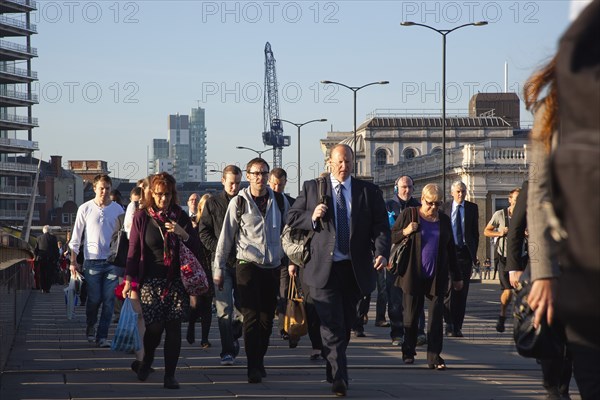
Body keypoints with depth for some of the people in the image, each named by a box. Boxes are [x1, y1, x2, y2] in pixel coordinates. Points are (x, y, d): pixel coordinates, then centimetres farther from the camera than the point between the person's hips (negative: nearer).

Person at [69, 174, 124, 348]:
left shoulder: (117, 209, 5)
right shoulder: (85, 209, 2)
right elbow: (76, 237, 6)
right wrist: (73, 261, 1)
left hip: (112, 261, 1)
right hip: (92, 260, -1)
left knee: (109, 300, -2)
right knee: (94, 299, 1)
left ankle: (102, 336, 3)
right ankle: (90, 327, 26)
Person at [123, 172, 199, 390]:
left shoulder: (180, 216, 5)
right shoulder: (142, 217, 1)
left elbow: (196, 248, 6)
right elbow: (133, 250, 4)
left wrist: (183, 234, -13)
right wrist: (129, 279, -1)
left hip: (177, 280, 1)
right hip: (151, 281, -1)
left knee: (173, 326, -5)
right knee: (154, 326, -8)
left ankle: (170, 375, 2)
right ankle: (146, 361, 22)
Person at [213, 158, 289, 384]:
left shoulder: (280, 201, 6)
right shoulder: (238, 202, -1)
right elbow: (226, 237, 2)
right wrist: (219, 268, 1)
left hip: (273, 266, 3)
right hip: (247, 264, -3)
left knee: (267, 317, 7)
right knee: (251, 316, -10)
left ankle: (259, 360, 24)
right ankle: (253, 368, -12)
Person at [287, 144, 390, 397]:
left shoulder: (368, 192, 7)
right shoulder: (312, 188, 6)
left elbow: (381, 226, 1)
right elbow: (292, 218, 8)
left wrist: (381, 252, -17)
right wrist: (312, 217, -13)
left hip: (355, 269, 2)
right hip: (324, 268, -2)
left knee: (346, 324, 13)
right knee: (332, 325, -9)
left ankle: (333, 371, 29)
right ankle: (339, 377, -12)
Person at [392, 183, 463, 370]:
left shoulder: (444, 220, 12)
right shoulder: (409, 214, 3)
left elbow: (451, 250, 18)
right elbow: (392, 237, 4)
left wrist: (456, 276, 18)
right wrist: (405, 232, -17)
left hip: (437, 277, 2)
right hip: (413, 275, -2)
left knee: (436, 318, -5)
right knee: (411, 315, 5)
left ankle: (434, 357, -4)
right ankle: (408, 352, 22)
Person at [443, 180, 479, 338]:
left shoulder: (472, 208, 7)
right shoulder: (444, 208, 5)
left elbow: (475, 232, 9)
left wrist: (474, 253, 4)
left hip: (465, 253, 1)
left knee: (462, 290, 1)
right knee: (449, 288, -7)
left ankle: (458, 326, 6)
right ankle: (449, 324, 1)